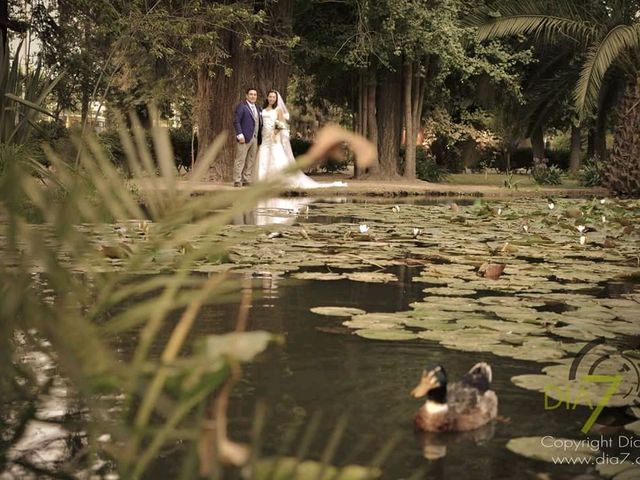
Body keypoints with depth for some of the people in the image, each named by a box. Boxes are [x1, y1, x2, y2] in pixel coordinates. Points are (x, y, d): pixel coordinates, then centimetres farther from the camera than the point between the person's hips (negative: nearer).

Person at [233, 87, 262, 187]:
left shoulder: (258, 108, 19)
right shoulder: (241, 106, -3)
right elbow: (236, 122, -9)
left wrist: (260, 137, 11)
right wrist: (240, 135, -17)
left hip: (255, 139, 7)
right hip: (245, 138, -7)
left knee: (251, 161, 6)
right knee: (240, 160, -6)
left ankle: (247, 180, 12)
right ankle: (237, 181, -5)